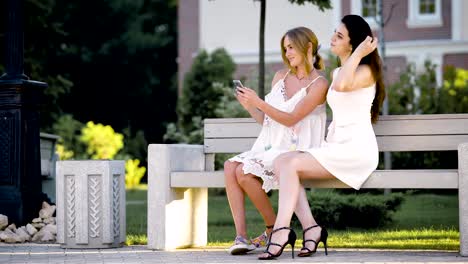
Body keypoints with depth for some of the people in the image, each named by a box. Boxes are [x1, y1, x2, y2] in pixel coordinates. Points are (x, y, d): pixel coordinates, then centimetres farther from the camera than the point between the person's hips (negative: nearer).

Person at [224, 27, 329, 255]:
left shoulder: (318, 84, -4)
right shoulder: (280, 77, 16)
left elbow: (290, 119, -12)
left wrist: (259, 103, -17)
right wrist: (249, 106, -1)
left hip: (294, 150, -6)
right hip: (269, 147, 6)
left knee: (244, 172, -27)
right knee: (230, 166, -22)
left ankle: (273, 227, -7)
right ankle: (241, 236, -27)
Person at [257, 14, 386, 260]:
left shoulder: (366, 72, -4)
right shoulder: (337, 73, 22)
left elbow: (341, 86, -27)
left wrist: (359, 53, -16)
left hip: (357, 149, -8)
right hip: (335, 146, 8)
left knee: (292, 164, -23)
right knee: (281, 162, -14)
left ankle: (281, 231, -27)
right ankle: (310, 228, -21)